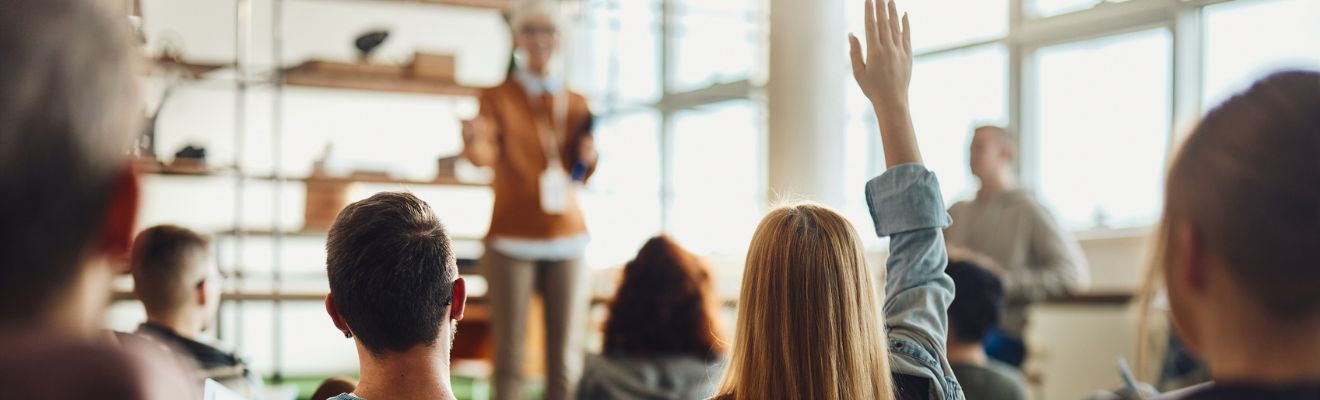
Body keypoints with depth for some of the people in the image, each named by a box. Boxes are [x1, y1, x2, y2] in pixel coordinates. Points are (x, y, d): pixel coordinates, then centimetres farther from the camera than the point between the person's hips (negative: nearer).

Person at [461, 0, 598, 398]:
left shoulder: (575, 104, 12)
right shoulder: (497, 97, 1)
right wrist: (473, 139, -39)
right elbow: (484, 155, -16)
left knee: (566, 358, 1)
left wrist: (588, 157, -5)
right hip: (511, 239, -3)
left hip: (568, 238, 3)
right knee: (509, 354, -4)